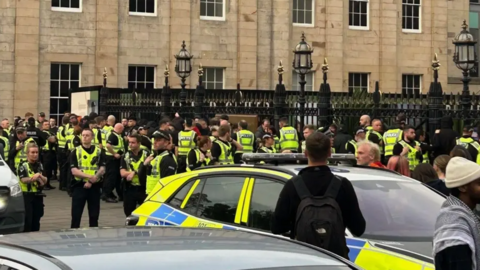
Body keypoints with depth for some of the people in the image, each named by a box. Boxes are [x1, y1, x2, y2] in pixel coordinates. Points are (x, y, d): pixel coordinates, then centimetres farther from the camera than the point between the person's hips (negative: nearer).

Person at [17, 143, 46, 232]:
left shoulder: (39, 165, 10)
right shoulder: (23, 165, -6)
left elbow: (45, 181, 7)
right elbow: (23, 180, -17)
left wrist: (40, 176, -13)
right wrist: (34, 177, -27)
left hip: (38, 195, 5)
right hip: (26, 195, -5)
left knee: (36, 220, 11)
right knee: (27, 220, -6)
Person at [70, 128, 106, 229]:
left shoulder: (99, 152, 5)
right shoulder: (75, 152, 1)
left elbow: (102, 169, -3)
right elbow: (74, 171, -9)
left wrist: (91, 181, -17)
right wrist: (90, 176, -22)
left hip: (95, 187, 1)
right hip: (79, 186, -1)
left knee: (94, 215, 8)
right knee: (76, 215, -1)